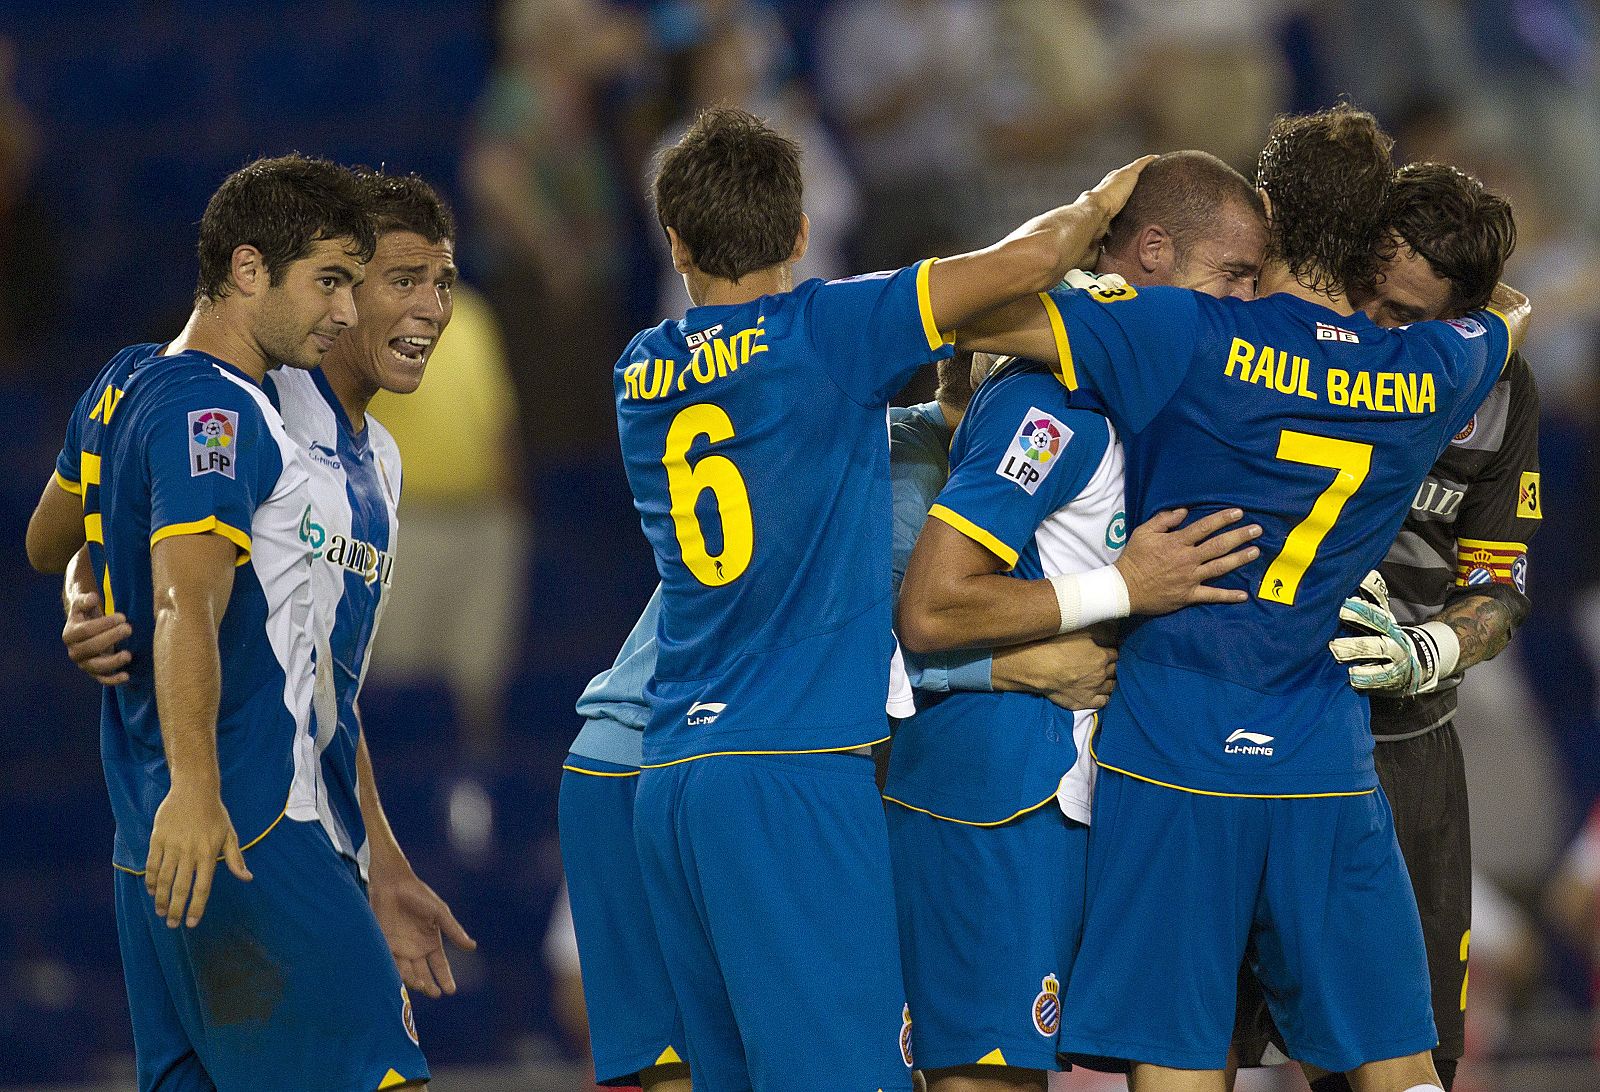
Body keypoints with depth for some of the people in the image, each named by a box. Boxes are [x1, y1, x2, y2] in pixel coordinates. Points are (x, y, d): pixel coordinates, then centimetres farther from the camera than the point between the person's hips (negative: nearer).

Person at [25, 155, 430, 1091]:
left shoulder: (126, 384, 17)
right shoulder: (213, 412, -13)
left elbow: (47, 546, 34)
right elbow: (186, 604, -27)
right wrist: (194, 788, -38)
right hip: (250, 832, -10)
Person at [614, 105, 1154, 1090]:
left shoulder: (641, 376, 15)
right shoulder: (818, 334, -4)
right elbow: (1024, 263, -6)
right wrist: (1098, 205, 13)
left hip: (669, 781, 7)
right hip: (795, 766, -7)